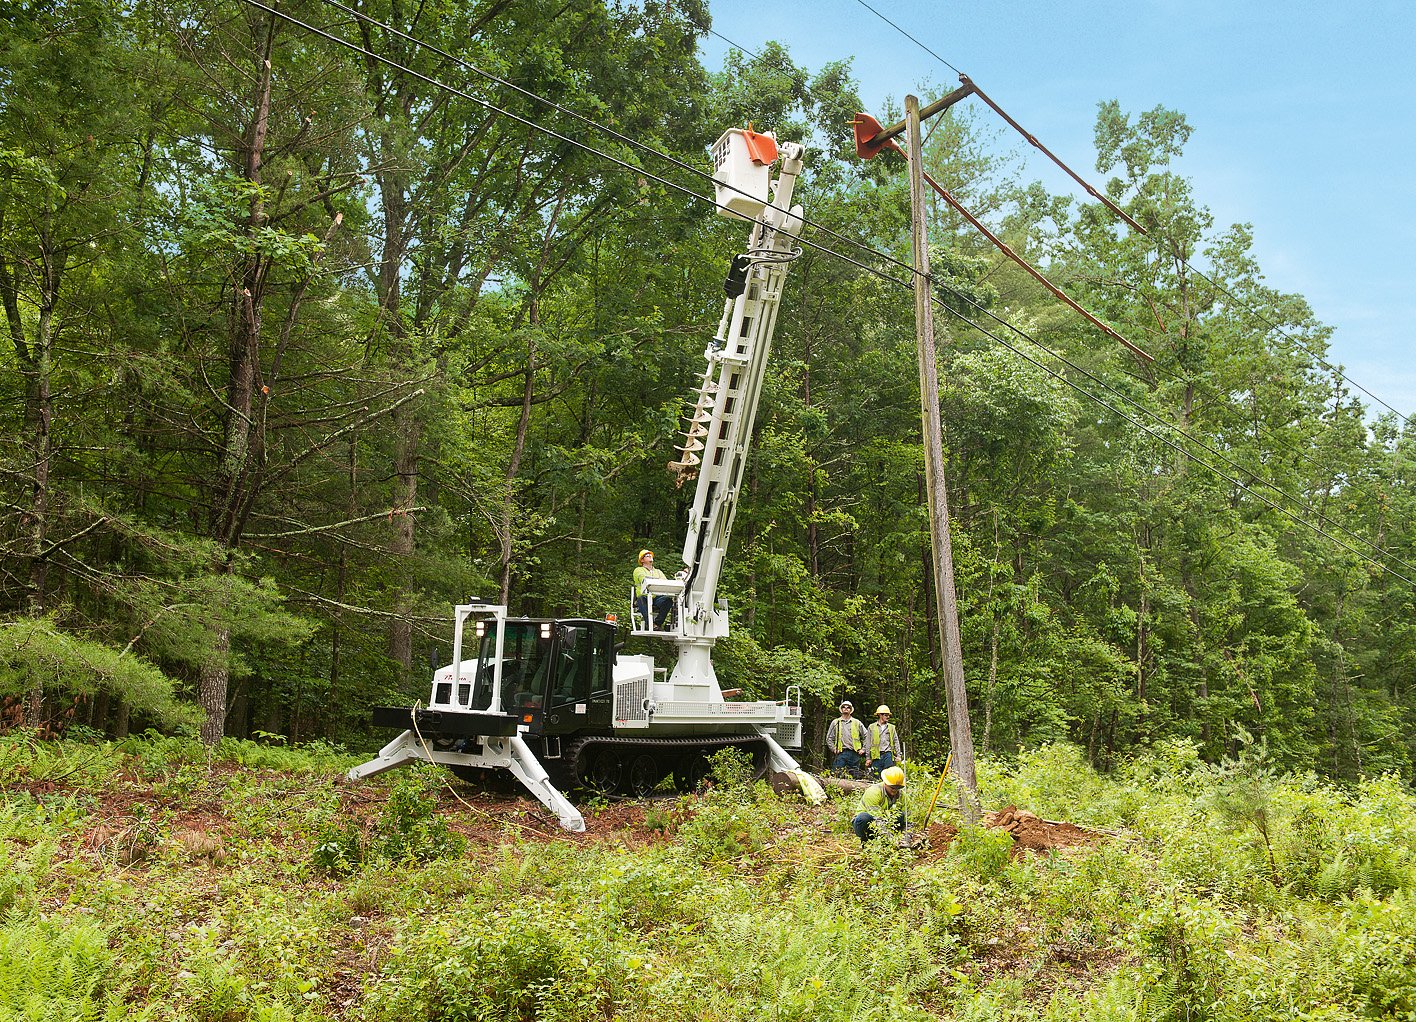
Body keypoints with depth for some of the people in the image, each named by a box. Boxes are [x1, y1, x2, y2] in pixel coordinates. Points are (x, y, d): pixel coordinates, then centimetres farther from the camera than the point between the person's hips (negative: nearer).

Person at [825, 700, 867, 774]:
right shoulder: (835, 722, 11)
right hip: (841, 753, -1)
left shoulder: (857, 723, 13)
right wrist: (833, 749, 1)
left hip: (854, 753, 1)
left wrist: (863, 749, 5)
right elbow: (829, 738, 12)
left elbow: (866, 737, 15)